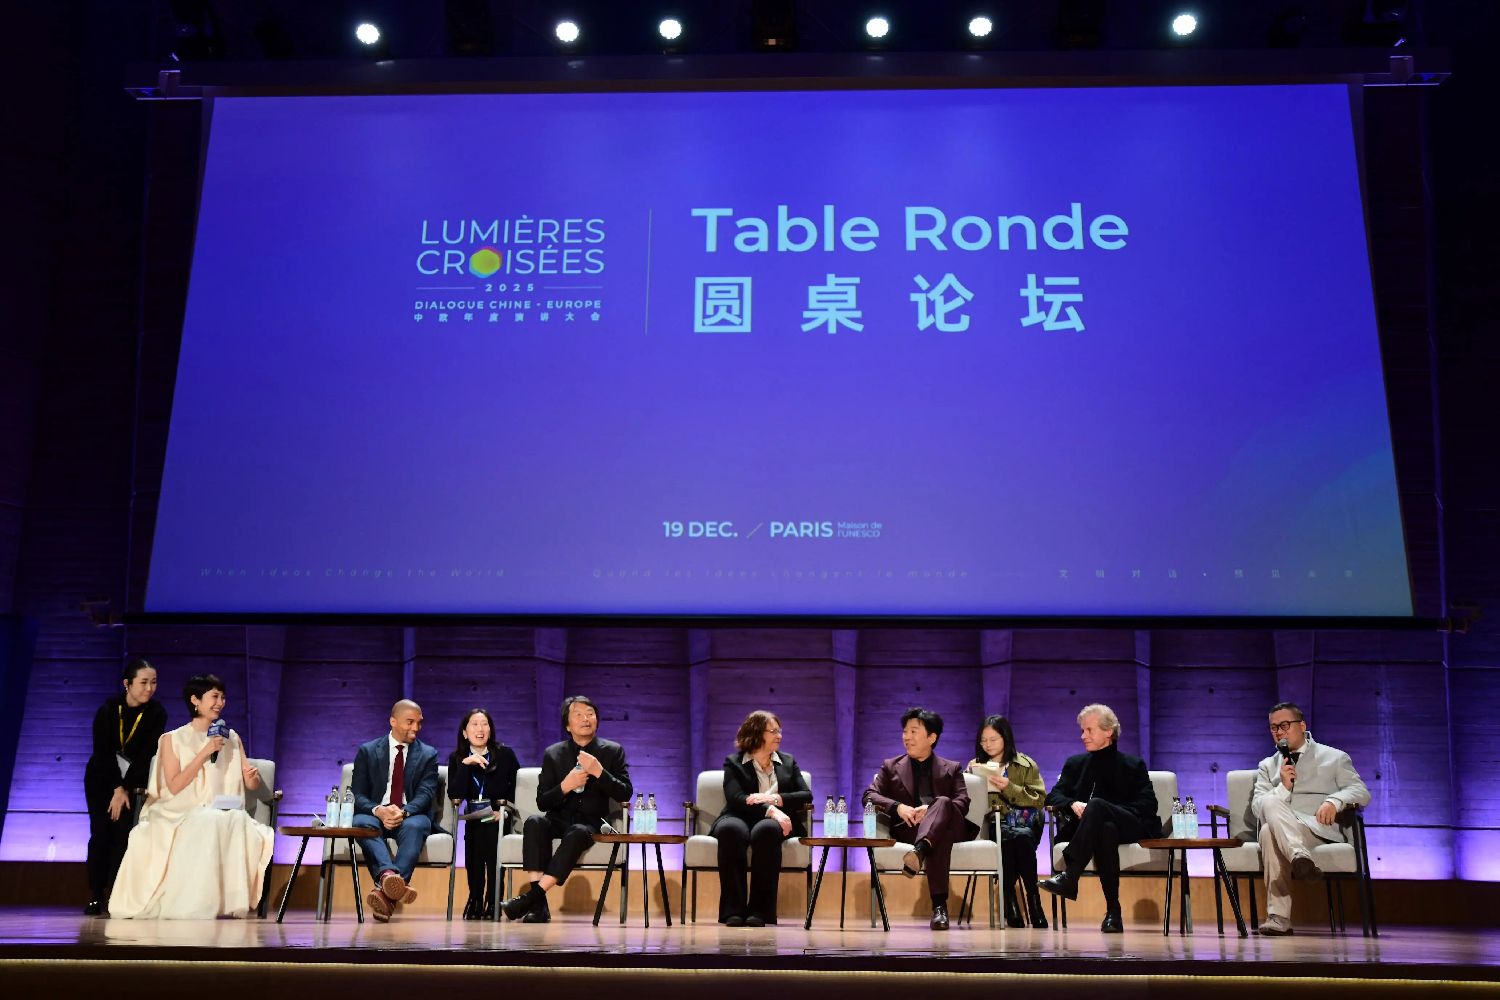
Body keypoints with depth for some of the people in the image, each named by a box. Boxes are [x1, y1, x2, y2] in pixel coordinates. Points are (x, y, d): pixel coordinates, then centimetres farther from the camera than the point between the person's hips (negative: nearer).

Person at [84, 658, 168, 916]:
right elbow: (103, 753, -15)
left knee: (122, 833, -10)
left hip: (133, 778, 1)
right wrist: (117, 789, -18)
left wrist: (124, 789, -17)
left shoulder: (157, 714, -13)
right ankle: (95, 896, -3)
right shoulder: (108, 710, -15)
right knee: (101, 833, -7)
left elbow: (147, 754, -13)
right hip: (101, 777, -1)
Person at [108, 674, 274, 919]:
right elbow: (174, 786, -6)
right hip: (182, 815, -2)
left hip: (225, 814, 3)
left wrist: (254, 777, -12)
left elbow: (251, 785, 13)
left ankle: (229, 902, -27)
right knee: (205, 825, -37)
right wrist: (204, 754, -14)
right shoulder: (172, 739, 6)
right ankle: (192, 905, -31)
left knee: (239, 825, -33)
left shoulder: (231, 738, 16)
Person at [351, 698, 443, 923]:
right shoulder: (367, 752, 11)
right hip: (375, 815, 0)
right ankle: (389, 875, -59)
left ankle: (385, 889, -54)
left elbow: (425, 794, -2)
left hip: (411, 817, 0)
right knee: (362, 823, -35)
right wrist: (378, 810, -21)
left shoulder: (428, 755, 11)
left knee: (415, 826, -37)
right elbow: (357, 795, 2)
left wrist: (403, 812, -24)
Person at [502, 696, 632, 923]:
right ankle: (538, 905, -38)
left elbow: (624, 795, -4)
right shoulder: (553, 754, 7)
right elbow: (542, 802, 4)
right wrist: (564, 787, -16)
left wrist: (599, 772, -19)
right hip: (559, 820, 2)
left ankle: (533, 895, -35)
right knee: (534, 822, -32)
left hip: (591, 823, -2)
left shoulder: (613, 751, 5)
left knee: (577, 832, -37)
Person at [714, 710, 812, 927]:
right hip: (741, 818, -1)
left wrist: (775, 798, -7)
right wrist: (769, 810, -22)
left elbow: (806, 795, 11)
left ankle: (760, 909, -36)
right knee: (730, 829, -39)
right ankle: (733, 909, -35)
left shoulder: (788, 762, 24)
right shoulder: (734, 763, 12)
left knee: (766, 830, -38)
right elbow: (736, 799, -5)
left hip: (773, 820, 1)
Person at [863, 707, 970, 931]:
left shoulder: (952, 768, 23)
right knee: (941, 837, -39)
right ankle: (939, 905, -55)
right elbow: (869, 796, 7)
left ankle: (920, 851, -67)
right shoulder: (891, 767, 24)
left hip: (945, 825, 0)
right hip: (907, 829, 0)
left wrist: (931, 809, -18)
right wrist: (898, 807, -16)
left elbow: (963, 803, 4)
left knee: (943, 802, -38)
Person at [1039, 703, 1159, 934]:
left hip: (1127, 828, -2)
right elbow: (1053, 796, 16)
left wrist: (1093, 809, -12)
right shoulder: (1075, 763, 27)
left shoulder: (1133, 765, 17)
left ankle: (1069, 877, -47)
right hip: (1095, 828, 2)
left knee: (1097, 804, -36)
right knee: (1106, 829, -38)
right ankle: (1113, 911, -40)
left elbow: (1147, 806, 3)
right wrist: (1073, 804, -11)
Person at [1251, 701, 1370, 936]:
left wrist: (1335, 801, -16)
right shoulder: (1267, 765, 27)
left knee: (1270, 832, -38)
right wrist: (1283, 787, -6)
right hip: (1277, 827, 3)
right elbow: (1258, 807, 12)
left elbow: (1361, 792, 6)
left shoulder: (1334, 757, 20)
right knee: (1270, 807, -37)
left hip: (1319, 829, -2)